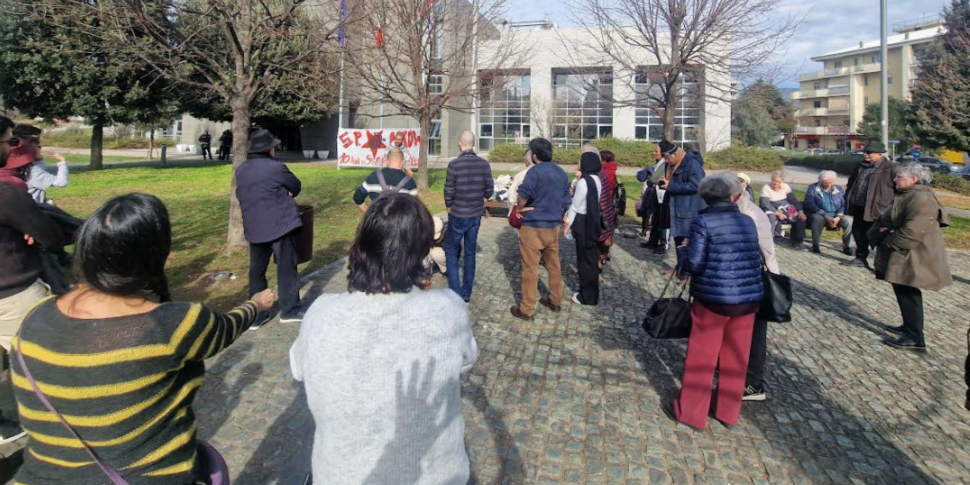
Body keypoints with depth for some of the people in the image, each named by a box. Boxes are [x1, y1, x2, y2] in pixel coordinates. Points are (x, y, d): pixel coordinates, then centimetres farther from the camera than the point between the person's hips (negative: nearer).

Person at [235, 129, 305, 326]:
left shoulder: (240, 171, 9)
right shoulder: (276, 167, -11)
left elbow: (240, 195, 18)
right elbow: (296, 187, 2)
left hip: (254, 228, 6)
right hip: (281, 225, -6)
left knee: (256, 270, 11)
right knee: (286, 268, 3)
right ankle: (290, 310, 8)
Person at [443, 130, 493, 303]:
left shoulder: (454, 164, -16)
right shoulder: (484, 164, -5)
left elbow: (448, 192, -11)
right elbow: (489, 190, 0)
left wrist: (450, 209, 7)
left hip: (458, 215, -4)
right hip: (476, 215, 4)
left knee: (451, 251, 11)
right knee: (470, 253, 13)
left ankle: (455, 292, 4)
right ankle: (466, 293, 19)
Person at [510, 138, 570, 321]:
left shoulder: (535, 171, -16)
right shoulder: (562, 173, 8)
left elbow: (523, 195, -29)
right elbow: (565, 200, 14)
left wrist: (519, 208, -10)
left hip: (533, 227, -7)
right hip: (553, 226, 7)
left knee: (530, 268, 1)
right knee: (554, 264, 18)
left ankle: (527, 309, 8)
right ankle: (556, 301, 31)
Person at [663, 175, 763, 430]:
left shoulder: (702, 222, -10)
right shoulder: (748, 221, 6)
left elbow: (694, 264, -15)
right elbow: (757, 260, 12)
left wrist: (686, 248, 5)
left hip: (713, 297, -5)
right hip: (749, 297, 5)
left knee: (701, 357, 7)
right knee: (735, 358, 16)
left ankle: (690, 412, 18)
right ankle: (728, 411, 29)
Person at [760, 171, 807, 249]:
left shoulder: (786, 187, 8)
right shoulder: (766, 188, -5)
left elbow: (794, 200, 2)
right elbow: (765, 204, -17)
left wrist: (800, 211, -14)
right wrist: (778, 213, -27)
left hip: (786, 210, 5)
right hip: (773, 211, -5)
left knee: (800, 217, -19)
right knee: (771, 217, -38)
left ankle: (798, 241, -7)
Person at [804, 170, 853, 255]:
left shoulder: (839, 190, 10)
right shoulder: (813, 188, 0)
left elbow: (844, 205, 1)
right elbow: (810, 204, -13)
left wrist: (838, 217, -18)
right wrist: (826, 216, -21)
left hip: (836, 216, 3)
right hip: (820, 214, -3)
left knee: (849, 221, -24)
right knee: (818, 218, -38)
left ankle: (846, 246, -9)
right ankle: (815, 245, -22)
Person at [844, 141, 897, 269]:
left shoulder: (890, 168, -11)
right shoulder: (861, 166, 13)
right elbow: (851, 181, 28)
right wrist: (848, 197, 20)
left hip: (876, 209, -7)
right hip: (858, 207, 7)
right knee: (858, 233, 15)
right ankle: (861, 258, 29)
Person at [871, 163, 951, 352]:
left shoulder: (921, 199, -21)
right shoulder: (906, 195, 13)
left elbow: (913, 231, -29)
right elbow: (887, 219, 18)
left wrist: (889, 242, -16)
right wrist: (881, 231, -3)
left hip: (914, 257, -10)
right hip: (905, 255, 10)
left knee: (907, 293, -7)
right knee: (904, 291, 17)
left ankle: (915, 338, -2)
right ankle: (909, 327, 30)